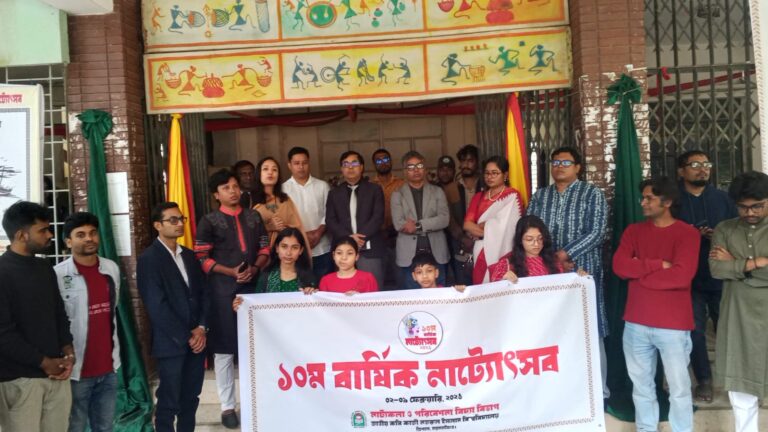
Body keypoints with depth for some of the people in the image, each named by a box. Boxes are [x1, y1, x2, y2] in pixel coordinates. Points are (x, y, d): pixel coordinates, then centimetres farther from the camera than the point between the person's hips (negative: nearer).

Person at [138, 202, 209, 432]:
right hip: (171, 343, -6)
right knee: (169, 402, 4)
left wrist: (201, 328, -3)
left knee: (191, 398, 12)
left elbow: (204, 293, 11)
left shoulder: (189, 255, 14)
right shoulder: (149, 259, -7)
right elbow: (157, 306, -13)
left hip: (196, 338, 6)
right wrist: (185, 337, -12)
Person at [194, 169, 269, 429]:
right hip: (222, 289, -3)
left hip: (253, 286, 3)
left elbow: (265, 248, 10)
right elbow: (201, 259, -5)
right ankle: (228, 406, 15)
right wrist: (231, 271, -15)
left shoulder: (254, 217, 11)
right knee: (224, 348, 3)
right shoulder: (209, 222, 0)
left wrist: (254, 268, -9)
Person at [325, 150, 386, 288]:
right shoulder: (334, 193, 14)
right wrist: (348, 237, -12)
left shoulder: (374, 189, 9)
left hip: (370, 250, -1)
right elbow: (330, 221, 4)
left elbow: (378, 217, -3)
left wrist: (361, 237, -15)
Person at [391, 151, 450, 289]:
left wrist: (418, 225, -13)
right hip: (409, 254, -1)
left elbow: (444, 219, -4)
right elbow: (398, 224, -7)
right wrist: (430, 226, -9)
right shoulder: (397, 194, 5)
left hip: (436, 253, 1)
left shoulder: (437, 191, 9)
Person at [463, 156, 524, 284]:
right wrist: (490, 228, -11)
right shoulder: (478, 197, 14)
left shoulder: (512, 196, -2)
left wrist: (479, 226, 0)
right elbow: (467, 224, 3)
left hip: (502, 254, -5)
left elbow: (502, 226, -12)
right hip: (481, 254, 5)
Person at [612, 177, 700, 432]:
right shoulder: (633, 231, 8)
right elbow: (619, 265, -6)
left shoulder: (687, 233, -5)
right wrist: (658, 264, -13)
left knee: (679, 388, 5)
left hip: (673, 324, -4)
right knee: (641, 385, 14)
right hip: (636, 322, 4)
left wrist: (638, 272, -9)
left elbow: (681, 276, -18)